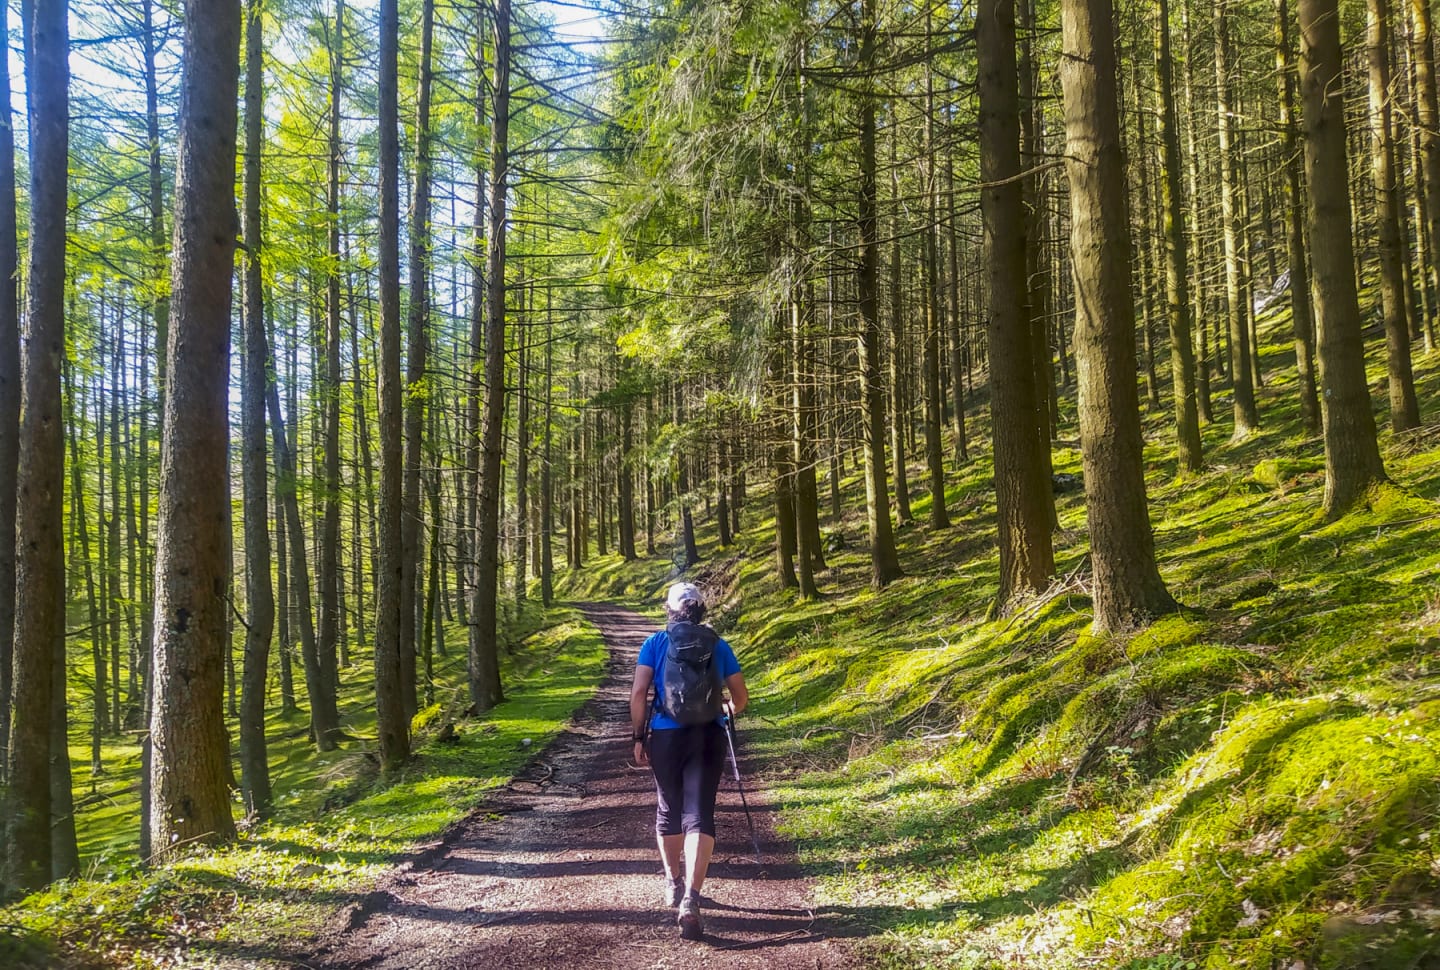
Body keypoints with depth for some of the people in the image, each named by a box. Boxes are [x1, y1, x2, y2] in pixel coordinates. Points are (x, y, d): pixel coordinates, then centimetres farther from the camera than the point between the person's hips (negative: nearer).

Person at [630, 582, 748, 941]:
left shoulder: (656, 642, 3)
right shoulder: (718, 644, 7)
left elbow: (639, 692, -6)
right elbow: (741, 697, 10)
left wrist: (637, 736, 3)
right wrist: (728, 711, 32)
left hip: (666, 735, 0)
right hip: (708, 737, 0)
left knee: (669, 811, 19)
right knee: (699, 815, -4)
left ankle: (674, 884, 36)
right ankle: (690, 899, -19)